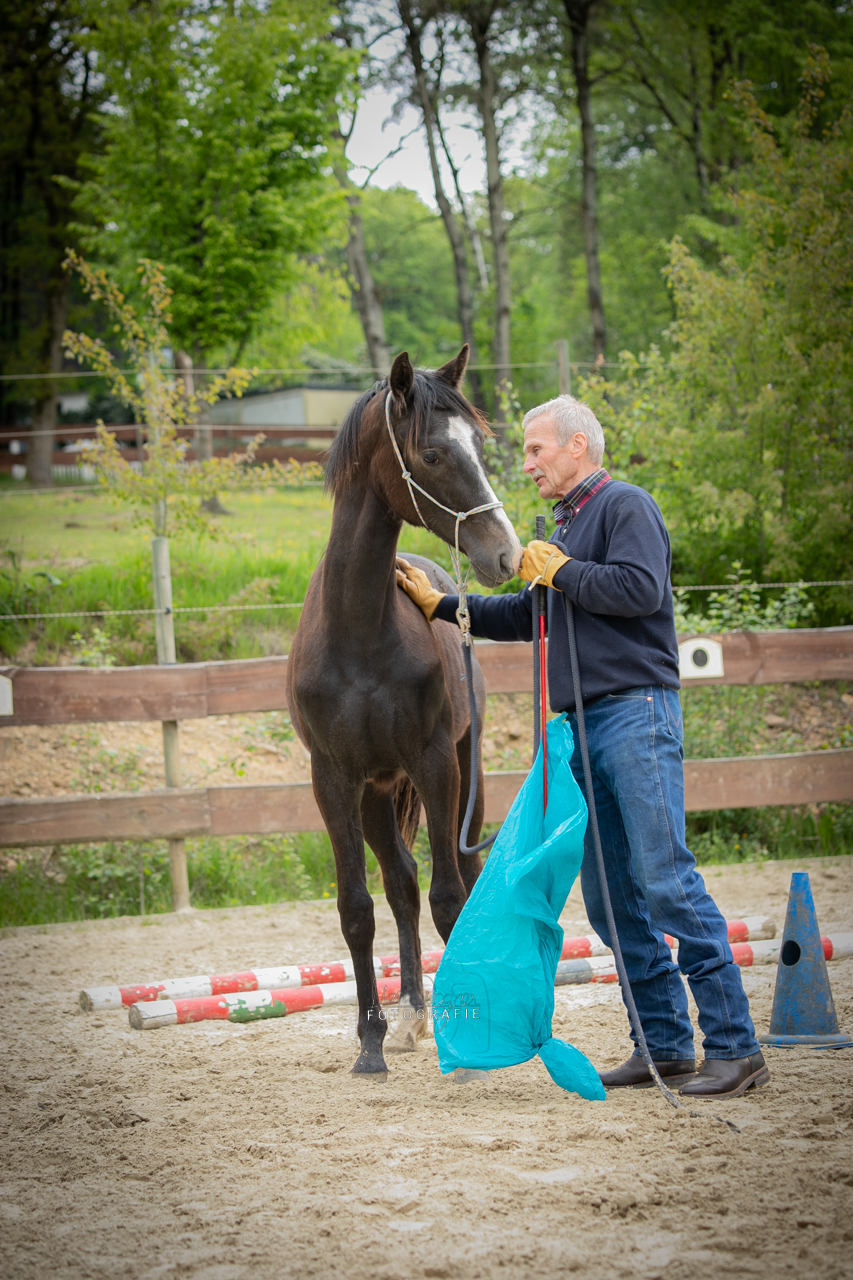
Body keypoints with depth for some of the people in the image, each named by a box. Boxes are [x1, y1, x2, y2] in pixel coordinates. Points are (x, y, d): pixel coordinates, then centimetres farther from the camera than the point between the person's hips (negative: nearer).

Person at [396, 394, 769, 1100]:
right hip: (586, 722, 10)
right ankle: (665, 1043, 12)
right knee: (609, 894, 7)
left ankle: (735, 1046, -14)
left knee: (665, 877, -14)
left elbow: (640, 589, -20)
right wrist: (440, 604, 32)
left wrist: (560, 571, -10)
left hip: (637, 711, -10)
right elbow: (527, 619, 34)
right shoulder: (569, 525, 24)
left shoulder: (625, 506, -3)